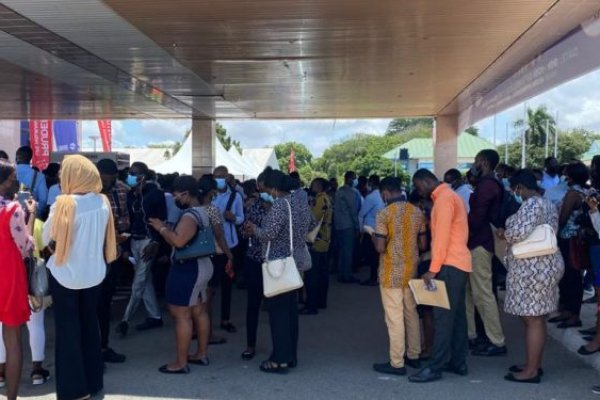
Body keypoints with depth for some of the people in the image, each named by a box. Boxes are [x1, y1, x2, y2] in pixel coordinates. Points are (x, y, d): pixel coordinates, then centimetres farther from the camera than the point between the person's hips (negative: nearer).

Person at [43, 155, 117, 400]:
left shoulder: (64, 205, -19)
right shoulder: (102, 202, -3)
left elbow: (47, 239, -10)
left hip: (66, 275, -5)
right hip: (93, 273, 5)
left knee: (68, 330, 8)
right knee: (89, 326, 18)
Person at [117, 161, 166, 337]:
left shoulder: (155, 193, -9)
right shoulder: (131, 194, 8)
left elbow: (162, 220, -12)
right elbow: (129, 218, 10)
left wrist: (155, 243, -19)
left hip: (148, 240, -7)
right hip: (134, 240, 7)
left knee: (138, 282, -5)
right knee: (145, 280, 11)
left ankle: (125, 319, 2)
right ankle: (155, 316, 20)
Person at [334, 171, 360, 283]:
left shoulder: (339, 191, 14)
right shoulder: (350, 192, -12)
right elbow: (353, 210, -14)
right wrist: (357, 226, -10)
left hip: (339, 225, 8)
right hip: (348, 225, -8)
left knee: (341, 250, 14)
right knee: (348, 250, -3)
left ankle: (341, 274, 19)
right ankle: (347, 276, 0)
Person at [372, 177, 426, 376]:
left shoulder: (384, 214, -14)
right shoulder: (417, 212, 2)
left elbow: (380, 247, -17)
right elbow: (423, 244, 6)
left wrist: (374, 238, 3)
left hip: (391, 273, -6)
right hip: (411, 271, 6)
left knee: (394, 317, -1)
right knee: (411, 314, 17)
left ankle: (397, 363, 4)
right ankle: (414, 355, 27)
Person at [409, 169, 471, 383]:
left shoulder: (444, 199, -13)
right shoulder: (451, 196, 18)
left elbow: (442, 236, -19)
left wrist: (433, 269, -20)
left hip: (450, 265, -10)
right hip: (459, 263, 10)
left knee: (443, 316, -8)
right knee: (456, 315, 12)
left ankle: (435, 367, -6)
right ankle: (458, 362, 17)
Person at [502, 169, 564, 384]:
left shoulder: (531, 205, -17)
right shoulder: (549, 204, 15)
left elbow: (520, 232, -26)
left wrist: (506, 233, -5)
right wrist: (513, 232, 12)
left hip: (531, 268, -10)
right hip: (545, 265, 10)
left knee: (532, 319, -4)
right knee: (537, 318, 15)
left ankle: (531, 371, 2)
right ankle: (534, 363, 24)